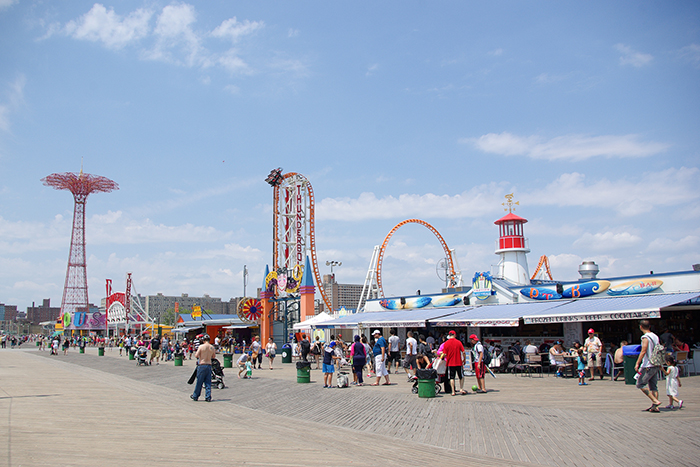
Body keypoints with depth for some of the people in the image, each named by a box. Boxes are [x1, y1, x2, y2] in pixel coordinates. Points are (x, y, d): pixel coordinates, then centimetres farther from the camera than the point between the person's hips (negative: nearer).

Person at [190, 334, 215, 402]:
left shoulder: (201, 346, -9)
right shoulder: (212, 347, 3)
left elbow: (196, 356, -9)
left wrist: (196, 353, 11)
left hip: (202, 364, -3)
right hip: (209, 365, 3)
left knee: (199, 382, 6)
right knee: (208, 382, 7)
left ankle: (195, 396, 17)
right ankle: (208, 397, 5)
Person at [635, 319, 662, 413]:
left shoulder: (645, 337, -13)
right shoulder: (656, 337, 11)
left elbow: (643, 351, -19)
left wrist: (637, 363, -18)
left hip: (648, 365, -8)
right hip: (656, 365, 8)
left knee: (640, 385, -2)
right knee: (653, 386, 10)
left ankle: (655, 401, -10)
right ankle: (654, 407, 7)